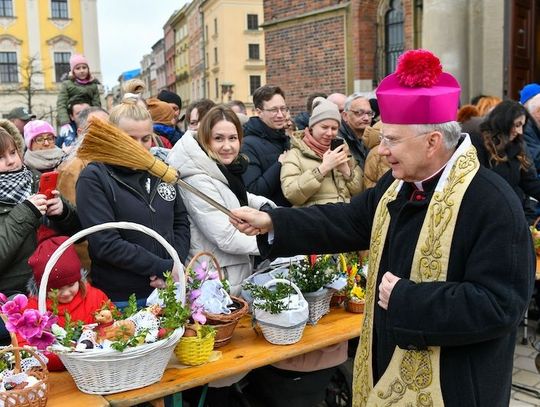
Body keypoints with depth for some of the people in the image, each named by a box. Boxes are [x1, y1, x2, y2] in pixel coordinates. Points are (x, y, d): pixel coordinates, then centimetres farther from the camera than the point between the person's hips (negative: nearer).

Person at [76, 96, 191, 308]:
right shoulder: (93, 179, -10)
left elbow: (181, 222, 10)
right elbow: (106, 244, -17)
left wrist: (176, 264, -7)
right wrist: (164, 267, -17)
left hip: (167, 290, 5)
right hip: (120, 299, -4)